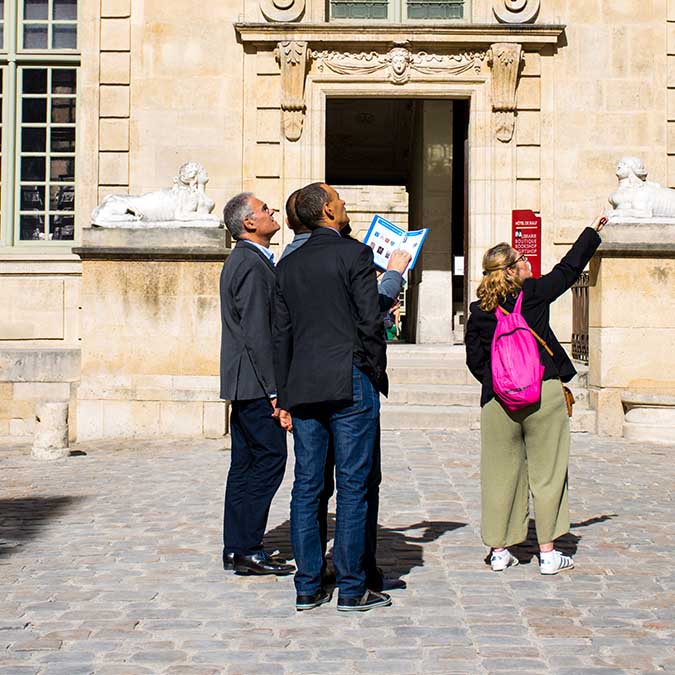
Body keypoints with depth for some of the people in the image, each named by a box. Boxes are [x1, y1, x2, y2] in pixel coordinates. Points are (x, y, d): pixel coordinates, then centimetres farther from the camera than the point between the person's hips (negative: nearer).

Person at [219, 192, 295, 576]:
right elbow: (257, 333, -20)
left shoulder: (244, 260, 18)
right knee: (270, 458, -7)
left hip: (243, 383, 11)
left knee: (246, 464, 11)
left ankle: (236, 549, 16)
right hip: (256, 382, -11)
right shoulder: (252, 264, -15)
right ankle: (248, 550, -3)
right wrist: (275, 389, -19)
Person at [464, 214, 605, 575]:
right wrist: (593, 232, 20)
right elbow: (569, 268, 8)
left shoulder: (479, 311, 3)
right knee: (547, 471, 5)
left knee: (501, 473, 11)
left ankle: (499, 550, 16)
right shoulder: (534, 294, -4)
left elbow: (475, 360, 5)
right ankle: (548, 552, 9)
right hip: (543, 395, -2)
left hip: (498, 400, 3)